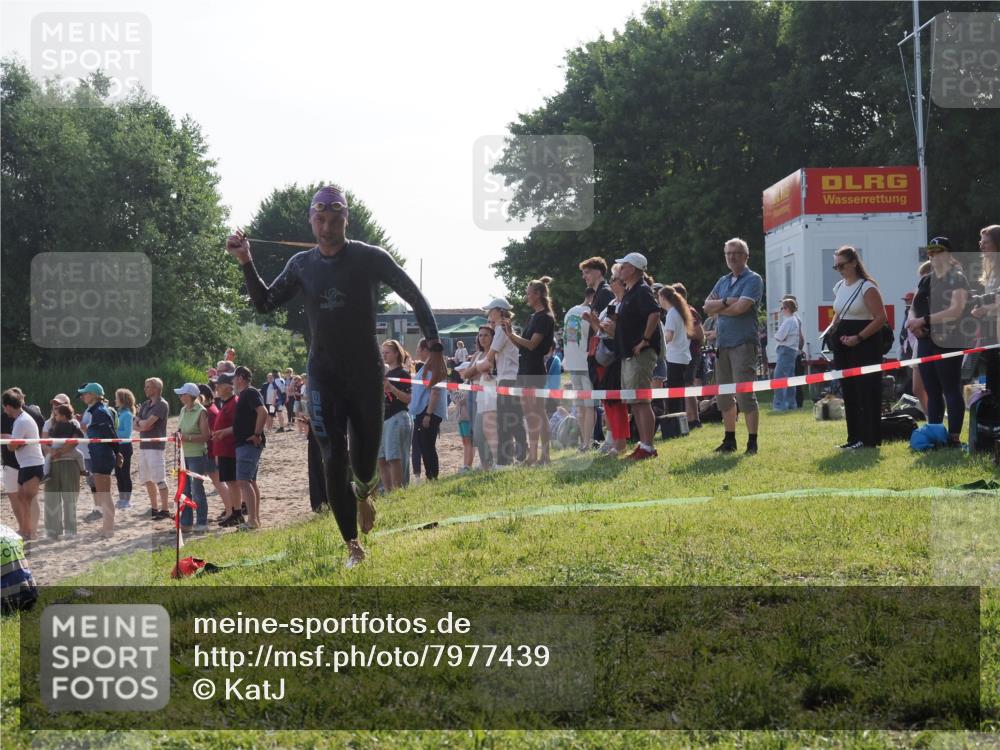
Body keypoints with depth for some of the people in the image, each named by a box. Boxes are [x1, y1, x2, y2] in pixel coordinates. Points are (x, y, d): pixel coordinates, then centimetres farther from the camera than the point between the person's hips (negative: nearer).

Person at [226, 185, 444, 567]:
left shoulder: (371, 258, -9)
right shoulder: (301, 264, 1)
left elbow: (415, 298, -4)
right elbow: (265, 303, 12)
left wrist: (435, 348, -11)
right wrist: (246, 262, -2)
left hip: (366, 374, -2)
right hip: (323, 377, 2)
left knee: (365, 458, 7)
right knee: (334, 462, -7)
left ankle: (363, 493, 45)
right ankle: (353, 546, 1)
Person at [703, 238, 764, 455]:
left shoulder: (753, 280, -3)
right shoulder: (723, 282, 18)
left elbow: (741, 307, -16)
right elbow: (707, 307, 6)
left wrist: (718, 308, -1)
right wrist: (726, 302, -10)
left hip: (744, 344, -7)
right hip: (722, 343, 7)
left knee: (745, 395, -10)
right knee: (724, 396, 11)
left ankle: (752, 442, -7)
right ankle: (729, 440, 20)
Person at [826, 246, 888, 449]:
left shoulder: (867, 287, -10)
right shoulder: (839, 287, 14)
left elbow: (881, 317, -15)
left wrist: (858, 337, -21)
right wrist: (832, 328, 7)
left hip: (865, 346, -8)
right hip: (844, 347, 8)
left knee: (867, 392, -6)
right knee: (848, 392, 8)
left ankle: (869, 438, -4)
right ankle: (854, 437, 14)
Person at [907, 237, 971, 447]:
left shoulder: (957, 279, -5)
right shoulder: (925, 281, 17)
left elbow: (955, 310, -17)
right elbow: (914, 307, 18)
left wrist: (924, 320, -20)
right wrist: (912, 320, -7)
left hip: (948, 343, -7)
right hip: (926, 341, 7)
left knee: (951, 390, -5)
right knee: (932, 392, 10)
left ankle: (954, 437, -4)